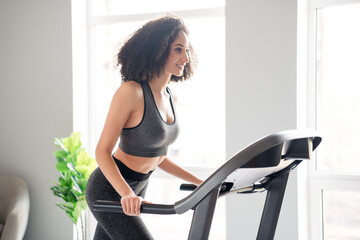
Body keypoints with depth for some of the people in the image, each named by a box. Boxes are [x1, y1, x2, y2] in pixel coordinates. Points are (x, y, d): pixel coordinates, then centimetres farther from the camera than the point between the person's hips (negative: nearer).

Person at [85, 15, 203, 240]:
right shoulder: (131, 92, -20)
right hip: (109, 190, -8)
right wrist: (126, 194, -35)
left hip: (137, 188, 8)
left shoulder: (168, 96, 6)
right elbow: (102, 151, -20)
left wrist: (199, 182, 9)